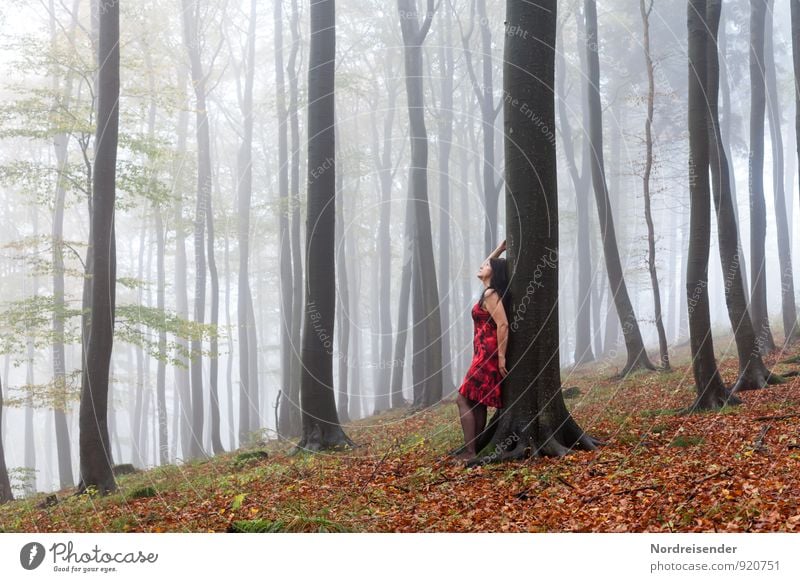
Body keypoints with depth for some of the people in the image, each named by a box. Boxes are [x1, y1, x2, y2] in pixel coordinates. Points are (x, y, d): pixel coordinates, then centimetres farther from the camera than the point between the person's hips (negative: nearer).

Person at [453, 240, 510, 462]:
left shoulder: (491, 294, -14)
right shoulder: (490, 292, 14)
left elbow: (503, 324, -22)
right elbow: (486, 268, 34)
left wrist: (501, 357, -24)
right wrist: (499, 250, 25)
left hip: (488, 355, -10)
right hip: (485, 354, 10)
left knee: (464, 399, -10)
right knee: (476, 401, 11)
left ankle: (470, 452, -13)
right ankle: (474, 449, 14)